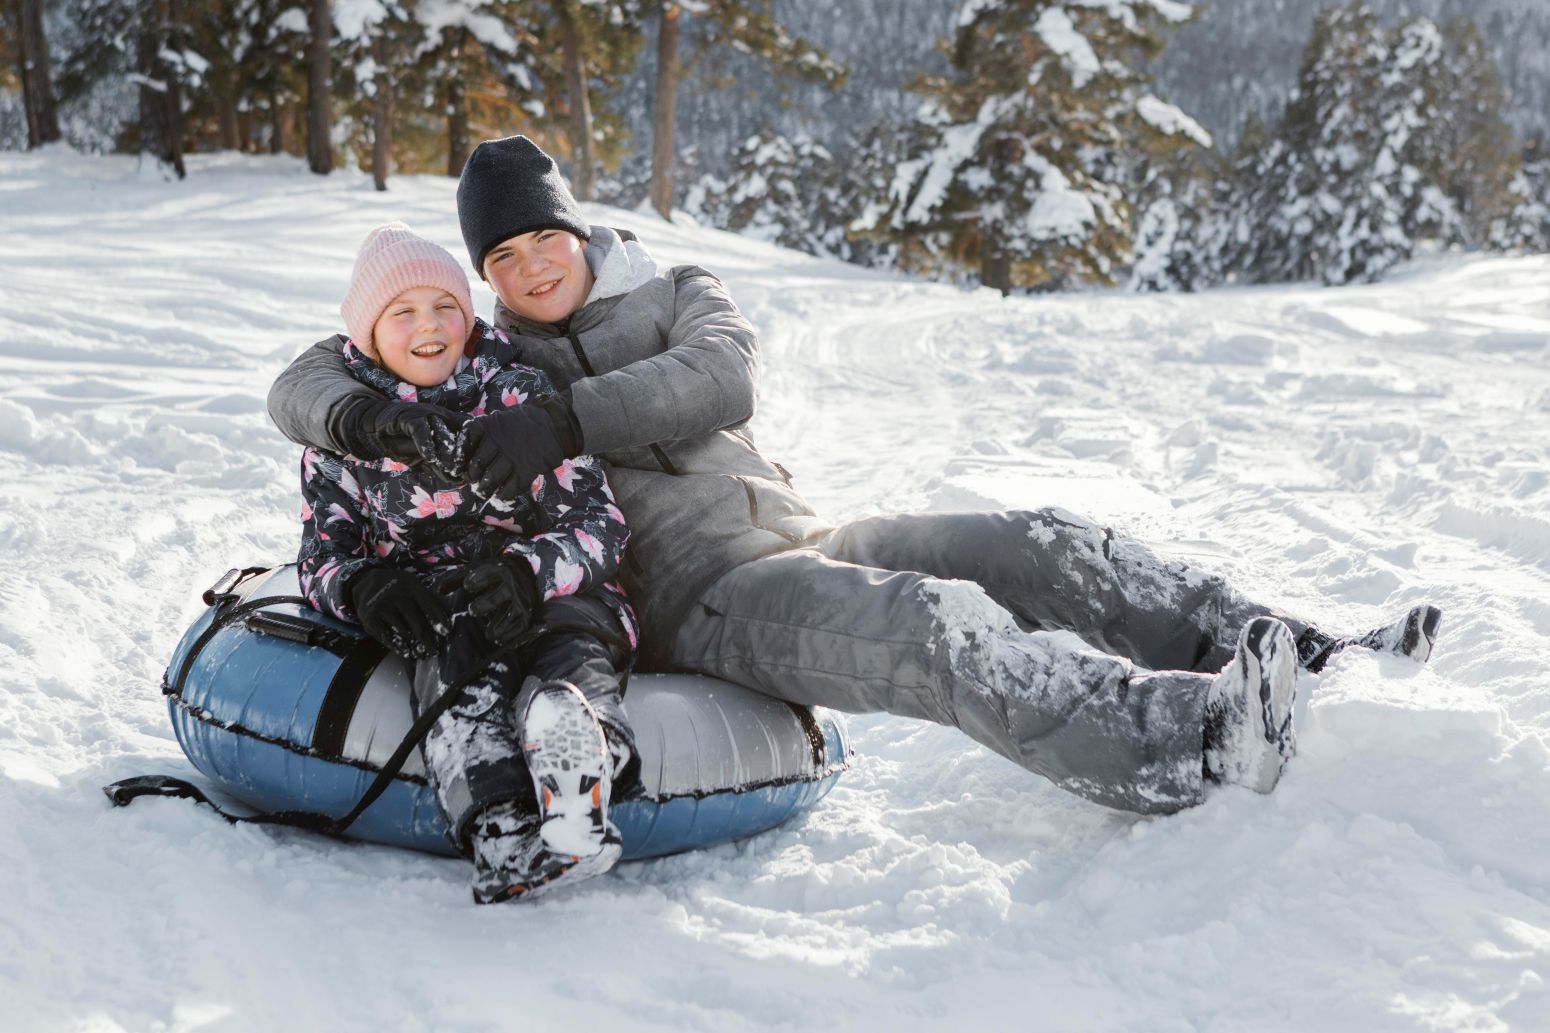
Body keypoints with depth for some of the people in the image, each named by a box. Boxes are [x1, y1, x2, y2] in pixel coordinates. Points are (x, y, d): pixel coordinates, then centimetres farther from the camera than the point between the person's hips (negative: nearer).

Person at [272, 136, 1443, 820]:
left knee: (1038, 545, -12)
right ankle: (1197, 740, -45)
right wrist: (358, 414, -24)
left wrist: (568, 419, -23)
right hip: (698, 600, -5)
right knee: (936, 626, -31)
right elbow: (307, 379, 1)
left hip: (801, 538, 5)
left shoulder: (676, 295, 14)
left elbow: (723, 375, -9)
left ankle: (1305, 658, -13)